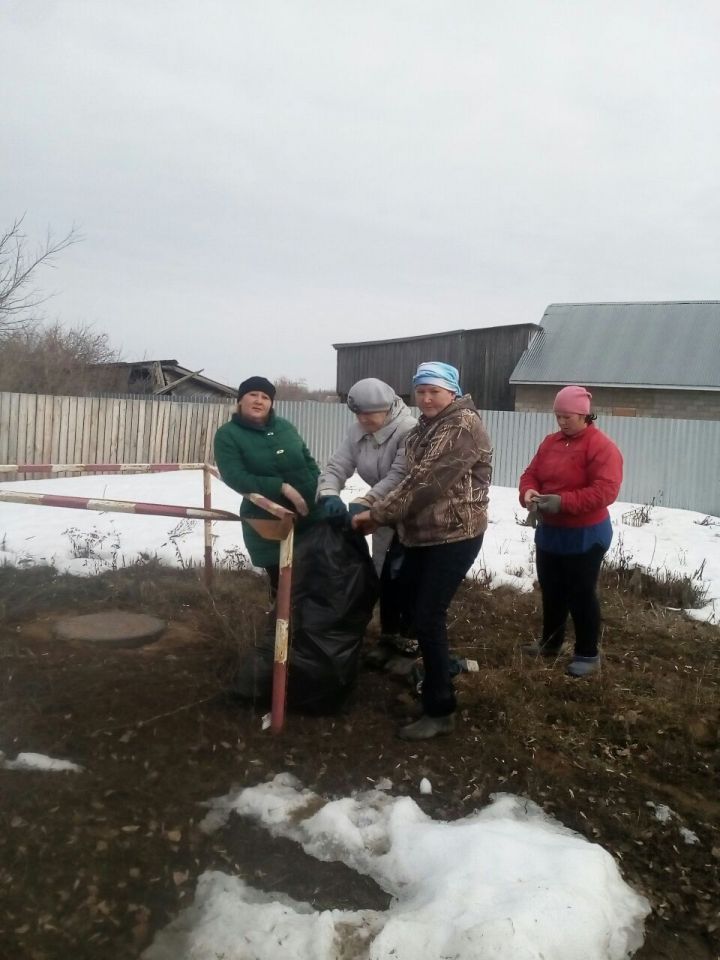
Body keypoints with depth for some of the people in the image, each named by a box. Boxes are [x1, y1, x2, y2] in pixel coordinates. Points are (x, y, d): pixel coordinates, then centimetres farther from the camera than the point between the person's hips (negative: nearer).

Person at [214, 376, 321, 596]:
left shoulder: (285, 426, 9)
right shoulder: (228, 435, -5)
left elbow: (308, 460, 15)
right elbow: (235, 477, -17)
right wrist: (282, 487, -23)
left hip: (310, 516, 4)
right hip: (267, 524, -4)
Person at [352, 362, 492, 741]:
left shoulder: (463, 425, -15)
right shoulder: (425, 427, 15)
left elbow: (426, 481, -23)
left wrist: (377, 514, -19)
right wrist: (381, 514, 3)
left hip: (454, 536, -9)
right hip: (421, 534, 9)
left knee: (428, 618, -8)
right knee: (406, 605, 15)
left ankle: (440, 710, 6)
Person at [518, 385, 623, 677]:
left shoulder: (601, 446, -16)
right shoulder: (550, 442, 7)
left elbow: (605, 491, -25)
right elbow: (531, 474, 8)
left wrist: (562, 501, -32)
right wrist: (528, 493, -16)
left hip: (584, 536, -7)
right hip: (549, 532, 7)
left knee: (581, 594, 2)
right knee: (551, 591, 18)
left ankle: (588, 654, 16)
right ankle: (550, 642, 34)